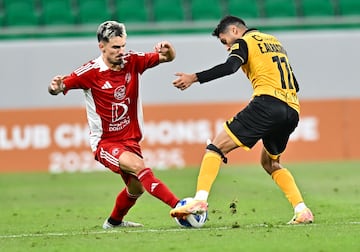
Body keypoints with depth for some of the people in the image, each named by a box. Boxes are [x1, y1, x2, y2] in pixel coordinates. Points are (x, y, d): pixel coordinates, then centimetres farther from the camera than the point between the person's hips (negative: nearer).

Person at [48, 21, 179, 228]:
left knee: (137, 188, 17)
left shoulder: (132, 61, -5)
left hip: (130, 139, 6)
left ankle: (114, 221, 44)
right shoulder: (91, 71, -16)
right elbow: (61, 86, -15)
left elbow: (168, 58, -2)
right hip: (105, 142, -6)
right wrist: (56, 87, -39)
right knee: (138, 165, -30)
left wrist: (167, 51, -26)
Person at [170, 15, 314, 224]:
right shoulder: (274, 41, 30)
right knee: (270, 162, 27)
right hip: (292, 111, 7)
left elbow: (230, 67, -14)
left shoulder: (244, 42, 8)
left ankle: (200, 199, -23)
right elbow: (294, 85, 28)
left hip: (268, 102, -7)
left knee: (217, 147, -5)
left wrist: (194, 78, -15)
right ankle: (302, 210, 12)